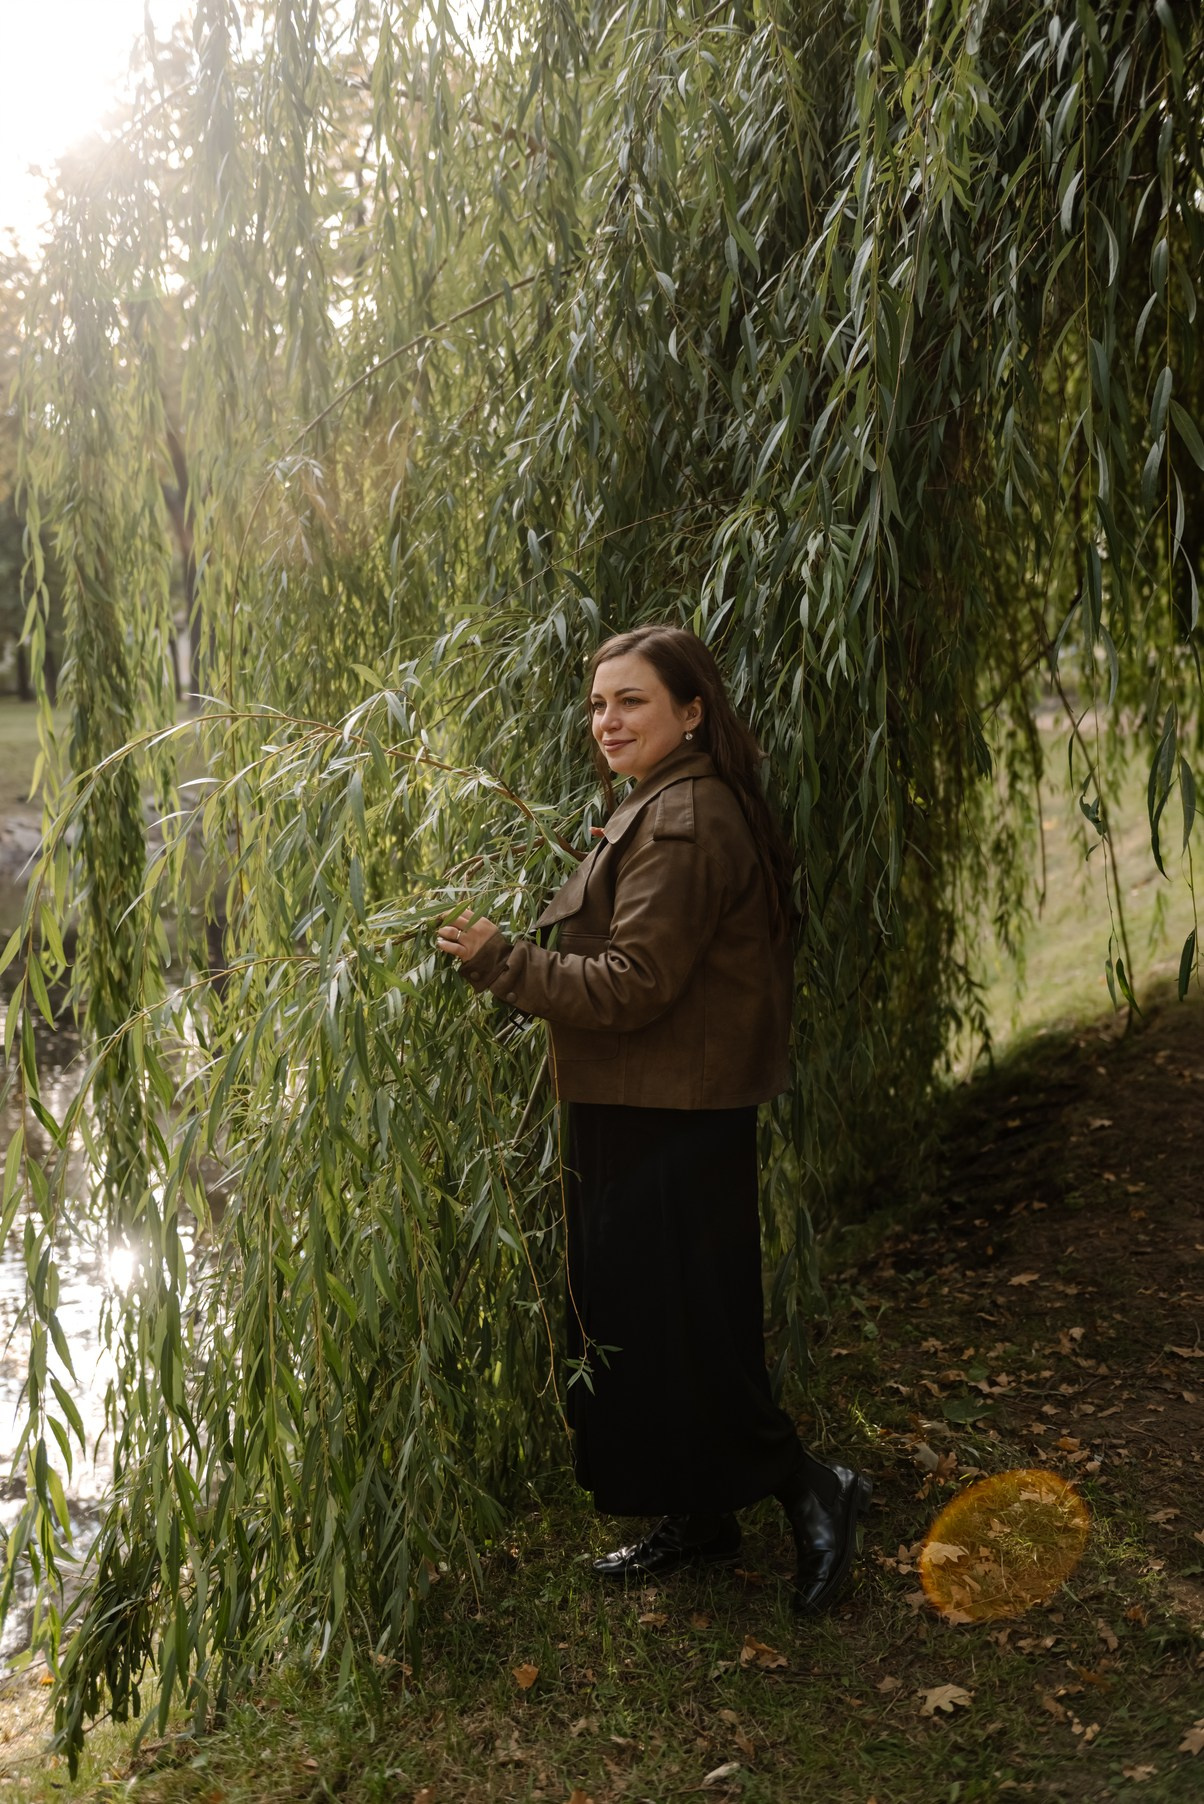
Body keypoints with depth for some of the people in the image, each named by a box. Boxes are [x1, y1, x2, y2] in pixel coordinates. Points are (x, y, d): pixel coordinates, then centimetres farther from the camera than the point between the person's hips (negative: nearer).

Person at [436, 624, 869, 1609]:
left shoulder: (681, 823, -19)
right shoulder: (681, 808, 15)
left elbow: (634, 985, -23)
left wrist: (500, 960, -20)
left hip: (668, 1124, -11)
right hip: (660, 1111, 11)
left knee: (668, 1330, -2)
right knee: (644, 1323, 17)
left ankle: (810, 1487, 12)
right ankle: (700, 1518, 29)